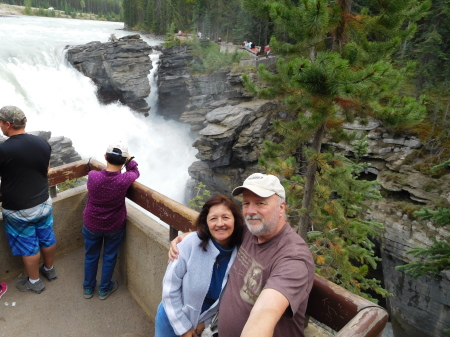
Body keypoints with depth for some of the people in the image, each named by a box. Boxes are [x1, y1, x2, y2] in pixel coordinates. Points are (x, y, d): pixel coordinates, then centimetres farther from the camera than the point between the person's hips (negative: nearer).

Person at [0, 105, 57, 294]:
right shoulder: (43, 143, -6)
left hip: (19, 210, -5)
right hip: (43, 203, 5)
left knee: (28, 247, 12)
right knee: (47, 239, 21)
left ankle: (34, 282, 31)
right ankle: (49, 270, 42)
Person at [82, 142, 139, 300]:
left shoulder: (92, 176, -25)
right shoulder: (124, 180, -28)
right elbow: (135, 172, -4)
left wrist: (110, 159, 2)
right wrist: (129, 158, -7)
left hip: (91, 225, 1)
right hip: (115, 226, -1)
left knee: (91, 256, 23)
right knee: (110, 257, 21)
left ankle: (88, 288, 43)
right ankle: (104, 289, 40)